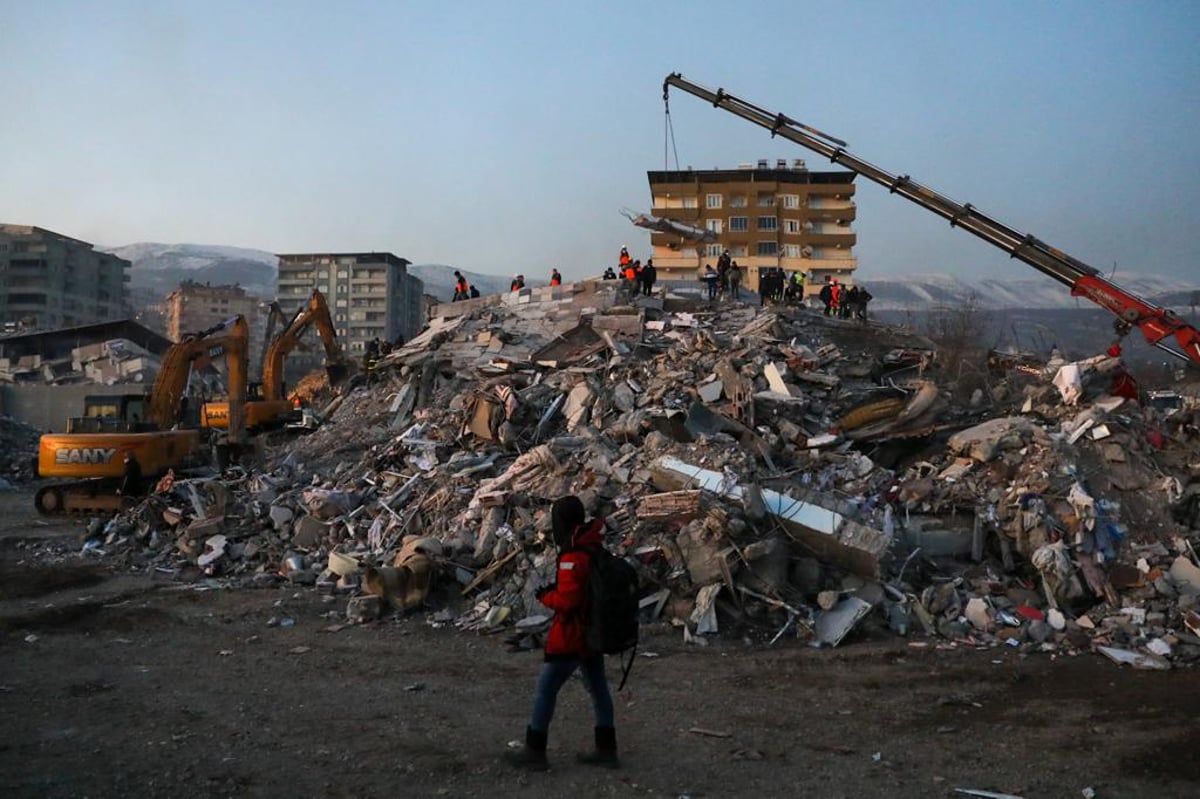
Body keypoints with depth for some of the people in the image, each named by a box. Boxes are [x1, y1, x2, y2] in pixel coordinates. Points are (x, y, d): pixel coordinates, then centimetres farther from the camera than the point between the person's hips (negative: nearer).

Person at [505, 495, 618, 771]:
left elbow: (566, 600, -26)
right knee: (598, 689, 15)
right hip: (594, 635, 9)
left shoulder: (572, 558, -23)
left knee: (545, 690, 3)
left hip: (571, 637, -9)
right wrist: (556, 588, 7)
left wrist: (545, 596, -7)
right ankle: (606, 750, 23)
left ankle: (534, 752, 10)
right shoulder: (598, 552, 5)